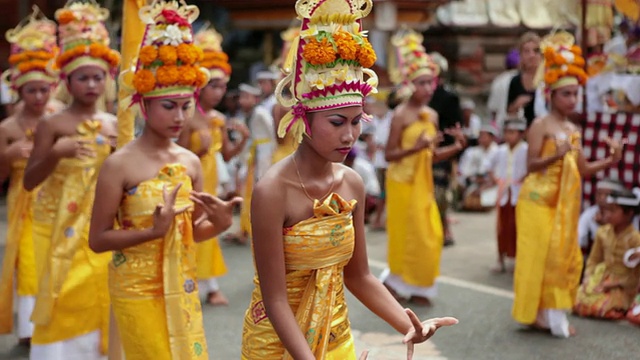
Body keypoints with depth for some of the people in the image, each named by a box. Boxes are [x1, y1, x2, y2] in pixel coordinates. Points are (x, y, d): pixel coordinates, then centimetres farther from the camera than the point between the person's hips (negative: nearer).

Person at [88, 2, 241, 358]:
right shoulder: (120, 164, -14)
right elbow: (98, 239, -12)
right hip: (139, 291, -5)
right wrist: (154, 231, -24)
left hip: (183, 288, 5)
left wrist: (219, 223, -10)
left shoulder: (191, 162, 2)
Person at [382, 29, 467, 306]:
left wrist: (457, 147, -2)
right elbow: (389, 155, -14)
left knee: (430, 234, 8)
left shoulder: (432, 115, 7)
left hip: (424, 182, 7)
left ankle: (415, 285, 21)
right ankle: (399, 281, 15)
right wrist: (415, 147, -27)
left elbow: (433, 156, 12)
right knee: (409, 234, -1)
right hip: (403, 182, -7)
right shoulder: (400, 114, -13)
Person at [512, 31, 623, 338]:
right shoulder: (540, 125, -8)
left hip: (566, 202, 7)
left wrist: (611, 160, 3)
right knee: (539, 255, -6)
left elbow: (583, 169, 15)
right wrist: (556, 155, -30)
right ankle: (534, 312, 2)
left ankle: (553, 313, 14)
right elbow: (531, 164, -16)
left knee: (565, 256, 7)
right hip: (539, 200, -7)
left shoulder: (573, 129, 13)